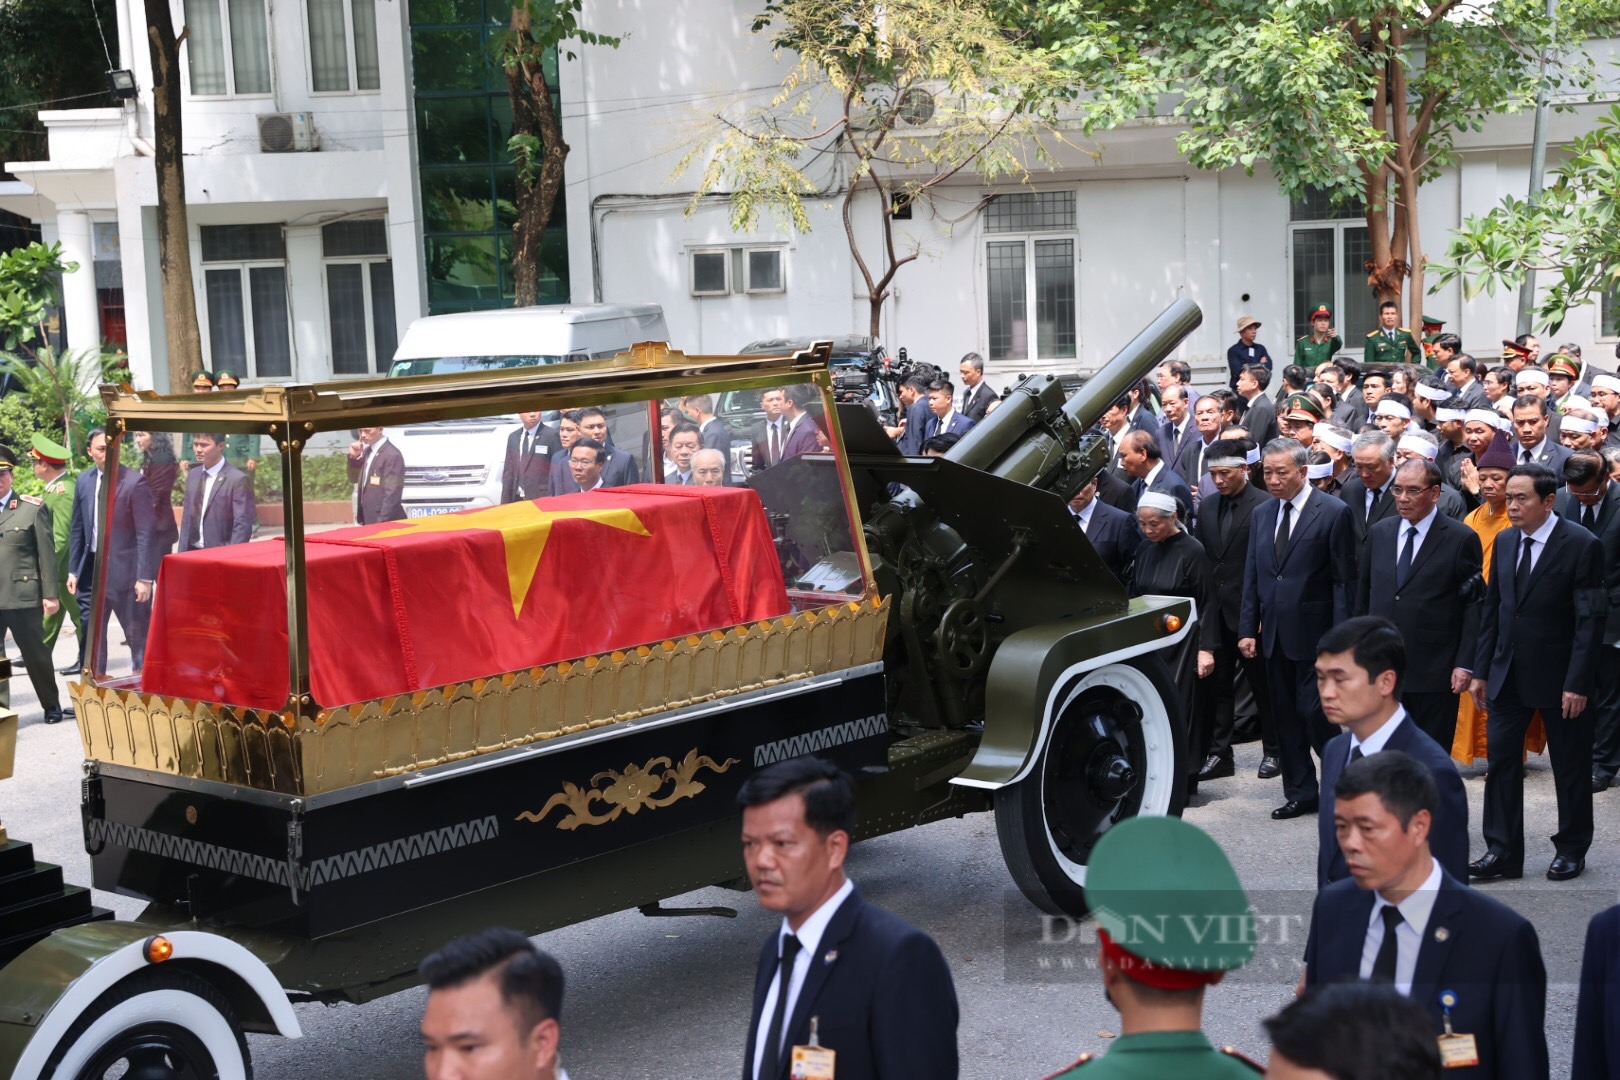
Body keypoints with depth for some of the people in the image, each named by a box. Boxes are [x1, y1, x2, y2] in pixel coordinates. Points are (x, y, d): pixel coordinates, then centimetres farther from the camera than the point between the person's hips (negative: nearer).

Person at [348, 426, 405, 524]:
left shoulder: (392, 455, -16)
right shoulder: (367, 451, 11)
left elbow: (392, 495, -19)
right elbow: (354, 479, 19)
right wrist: (353, 457, 2)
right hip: (368, 521, 8)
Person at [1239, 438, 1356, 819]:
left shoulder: (1333, 513, -7)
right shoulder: (1262, 514, 11)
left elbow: (1344, 581, -9)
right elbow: (1252, 577, 14)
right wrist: (1248, 629, 7)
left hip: (1314, 634, -6)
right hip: (1274, 633, 6)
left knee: (1313, 712, -7)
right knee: (1285, 716, 10)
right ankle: (1299, 793, 19)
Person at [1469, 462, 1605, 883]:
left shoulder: (1581, 545, -13)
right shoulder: (1505, 541, 5)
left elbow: (1590, 620, -15)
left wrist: (1577, 682, -18)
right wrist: (1481, 670, 7)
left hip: (1559, 676, -5)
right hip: (1509, 673, 5)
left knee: (1570, 767, 8)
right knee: (1501, 759, 3)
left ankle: (1571, 849, 23)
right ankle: (1503, 852, 10)